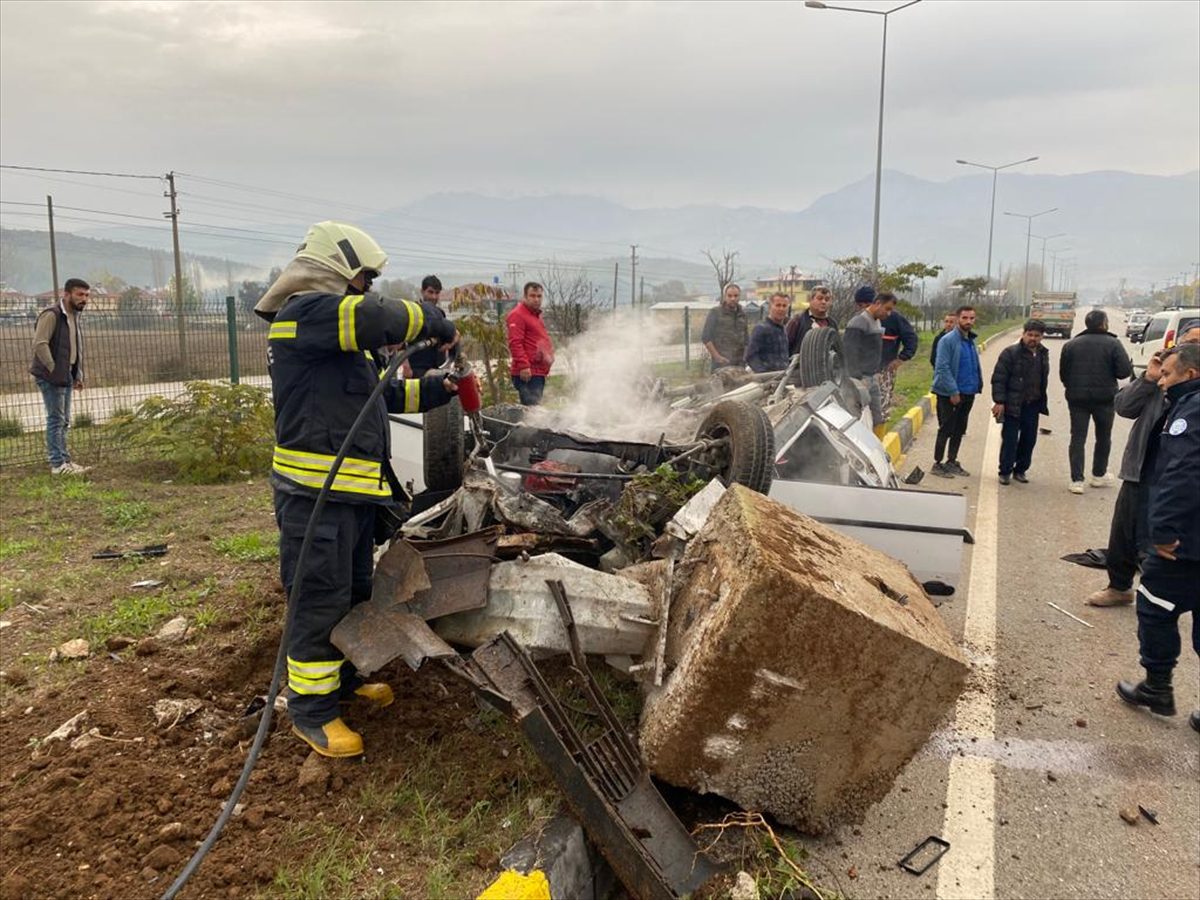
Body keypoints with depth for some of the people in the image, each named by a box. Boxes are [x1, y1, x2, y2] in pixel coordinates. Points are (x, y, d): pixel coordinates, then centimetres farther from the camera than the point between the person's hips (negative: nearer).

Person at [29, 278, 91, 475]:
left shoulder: (74, 317, 15)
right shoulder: (51, 315, -14)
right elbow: (40, 344, -21)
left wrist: (78, 375, 15)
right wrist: (53, 370, -21)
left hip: (67, 376, 9)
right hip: (51, 377, -9)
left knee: (64, 421, 14)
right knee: (56, 419, -6)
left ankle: (64, 460, 22)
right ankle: (58, 464, -1)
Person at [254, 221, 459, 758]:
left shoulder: (338, 333, 22)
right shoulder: (305, 311, -12)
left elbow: (381, 393, 25)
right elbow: (378, 318, -28)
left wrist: (437, 390, 17)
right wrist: (435, 325, -11)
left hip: (353, 489, 11)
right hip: (317, 489, -11)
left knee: (354, 589, 21)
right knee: (321, 598, -3)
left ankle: (343, 676, 37)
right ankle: (311, 709, 9)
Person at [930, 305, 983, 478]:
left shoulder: (971, 341, 12)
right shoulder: (948, 340, -13)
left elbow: (975, 367, 19)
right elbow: (942, 368, -18)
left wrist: (978, 385, 7)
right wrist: (953, 391, -20)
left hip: (968, 393, 7)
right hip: (949, 394, -7)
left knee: (959, 431, 13)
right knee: (946, 430, -2)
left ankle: (951, 462, 24)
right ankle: (937, 464, 8)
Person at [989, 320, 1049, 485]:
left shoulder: (1043, 355, 10)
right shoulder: (1010, 353, -9)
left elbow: (1044, 380, 17)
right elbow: (998, 378, -11)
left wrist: (1042, 401, 12)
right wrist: (999, 401, -16)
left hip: (1033, 405, 6)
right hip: (1013, 405, -5)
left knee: (1029, 440, 9)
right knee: (1009, 439, -1)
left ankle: (1020, 470, 23)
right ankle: (1005, 471, 10)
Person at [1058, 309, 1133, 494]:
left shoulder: (1071, 345, 1)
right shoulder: (1113, 344, -8)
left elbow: (1063, 374, 2)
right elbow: (1124, 371, -13)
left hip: (1077, 398, 2)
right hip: (1104, 398, -1)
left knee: (1078, 438, 4)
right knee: (1103, 438, 17)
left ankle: (1077, 480, -1)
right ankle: (1099, 475, 27)